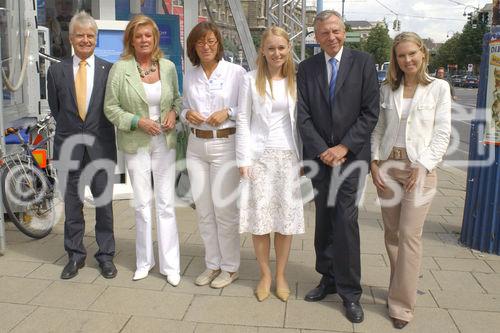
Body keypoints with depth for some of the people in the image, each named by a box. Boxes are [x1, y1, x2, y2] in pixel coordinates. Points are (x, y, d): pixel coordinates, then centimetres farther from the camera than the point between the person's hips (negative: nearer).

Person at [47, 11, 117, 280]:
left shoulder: (109, 70, 0)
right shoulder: (56, 71, 4)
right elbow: (55, 109, 11)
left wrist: (96, 132, 5)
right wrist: (70, 131, 11)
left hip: (101, 146, -1)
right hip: (68, 146, 1)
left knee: (104, 204, 7)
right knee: (72, 205, 10)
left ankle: (105, 255, 20)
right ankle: (75, 255, 25)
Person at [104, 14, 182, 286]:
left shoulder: (168, 66, 3)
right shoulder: (120, 68, -5)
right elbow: (110, 107, -3)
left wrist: (174, 112, -5)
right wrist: (138, 121, -15)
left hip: (164, 143, 2)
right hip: (136, 144, -2)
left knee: (166, 203, 4)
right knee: (142, 204, 6)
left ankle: (170, 265, 15)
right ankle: (144, 261, 25)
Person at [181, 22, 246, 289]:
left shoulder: (236, 72, -4)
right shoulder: (189, 76, 10)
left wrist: (228, 112, -16)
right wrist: (187, 114, -3)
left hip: (225, 144, -5)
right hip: (196, 146, 5)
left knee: (224, 208, -1)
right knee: (203, 209, 10)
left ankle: (230, 267, 17)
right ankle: (212, 265, 25)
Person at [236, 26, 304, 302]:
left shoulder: (296, 80, 5)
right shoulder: (251, 80, 1)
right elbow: (243, 121, 0)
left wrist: (304, 158, 3)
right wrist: (243, 159, -5)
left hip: (288, 156, 1)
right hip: (259, 155, -1)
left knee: (285, 218, 5)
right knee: (260, 218, 2)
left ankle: (280, 275, 21)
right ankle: (265, 274, 20)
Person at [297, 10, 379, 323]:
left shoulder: (363, 62, -1)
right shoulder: (307, 68, 5)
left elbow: (370, 112, -5)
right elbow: (304, 116, 0)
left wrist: (343, 148, -11)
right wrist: (323, 151, -9)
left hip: (351, 155, -2)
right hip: (319, 156, 3)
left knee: (346, 221, -4)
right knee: (324, 220, 10)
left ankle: (350, 291, 10)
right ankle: (329, 278, 25)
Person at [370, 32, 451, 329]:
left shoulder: (439, 87, 0)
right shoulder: (387, 89, 9)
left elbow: (442, 134, -3)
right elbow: (378, 129, 10)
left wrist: (423, 166, -11)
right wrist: (375, 162, -1)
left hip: (419, 168, -3)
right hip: (388, 166, 3)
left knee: (409, 234, -5)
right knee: (392, 232, 9)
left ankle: (402, 304, 5)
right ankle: (399, 288, 26)